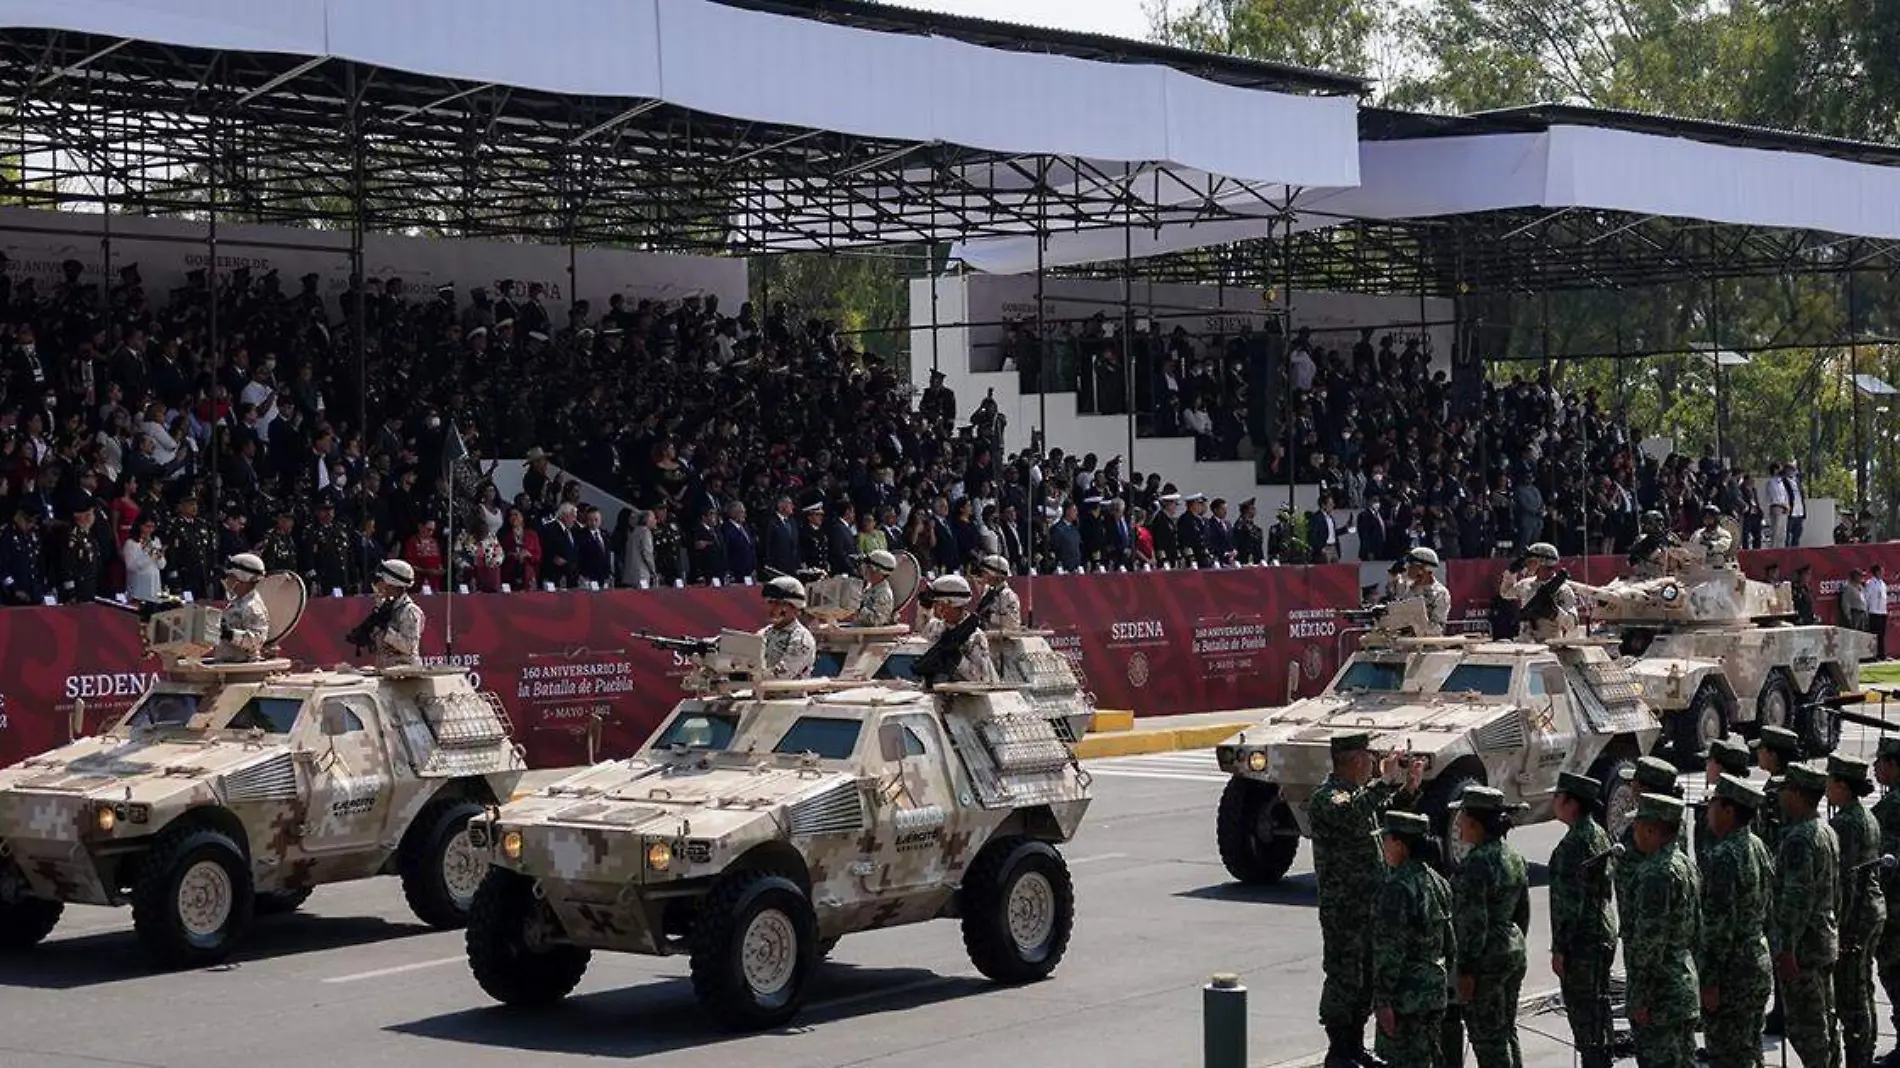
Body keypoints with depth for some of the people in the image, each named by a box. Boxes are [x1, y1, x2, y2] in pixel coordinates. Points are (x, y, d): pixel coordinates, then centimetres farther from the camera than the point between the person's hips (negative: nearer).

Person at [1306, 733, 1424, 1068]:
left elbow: (1385, 815, 30)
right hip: (1343, 910, -9)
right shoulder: (1326, 798, -16)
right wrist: (1384, 782, -35)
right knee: (1343, 979, -3)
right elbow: (1351, 817, -38)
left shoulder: (1360, 791, 13)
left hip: (1370, 907, 9)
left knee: (1367, 978, 15)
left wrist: (1408, 789, 15)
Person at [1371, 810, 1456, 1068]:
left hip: (1405, 998, -8)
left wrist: (1382, 1001, -19)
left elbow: (1389, 951, -21)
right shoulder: (1438, 882, 8)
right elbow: (1451, 946, 14)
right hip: (1435, 992, 8)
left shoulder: (1397, 887, -19)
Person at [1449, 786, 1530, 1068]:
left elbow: (1473, 923, -21)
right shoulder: (1514, 857, 7)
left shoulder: (1476, 864, -20)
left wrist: (1465, 971, -17)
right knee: (1507, 1033, 18)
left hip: (1486, 960, -9)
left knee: (1487, 1038, 0)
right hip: (1515, 951, 9)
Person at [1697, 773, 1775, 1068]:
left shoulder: (1724, 856, -21)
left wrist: (1710, 982, -20)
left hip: (1732, 974, -10)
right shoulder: (1758, 847, 8)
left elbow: (1718, 924, -23)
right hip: (1760, 965, 10)